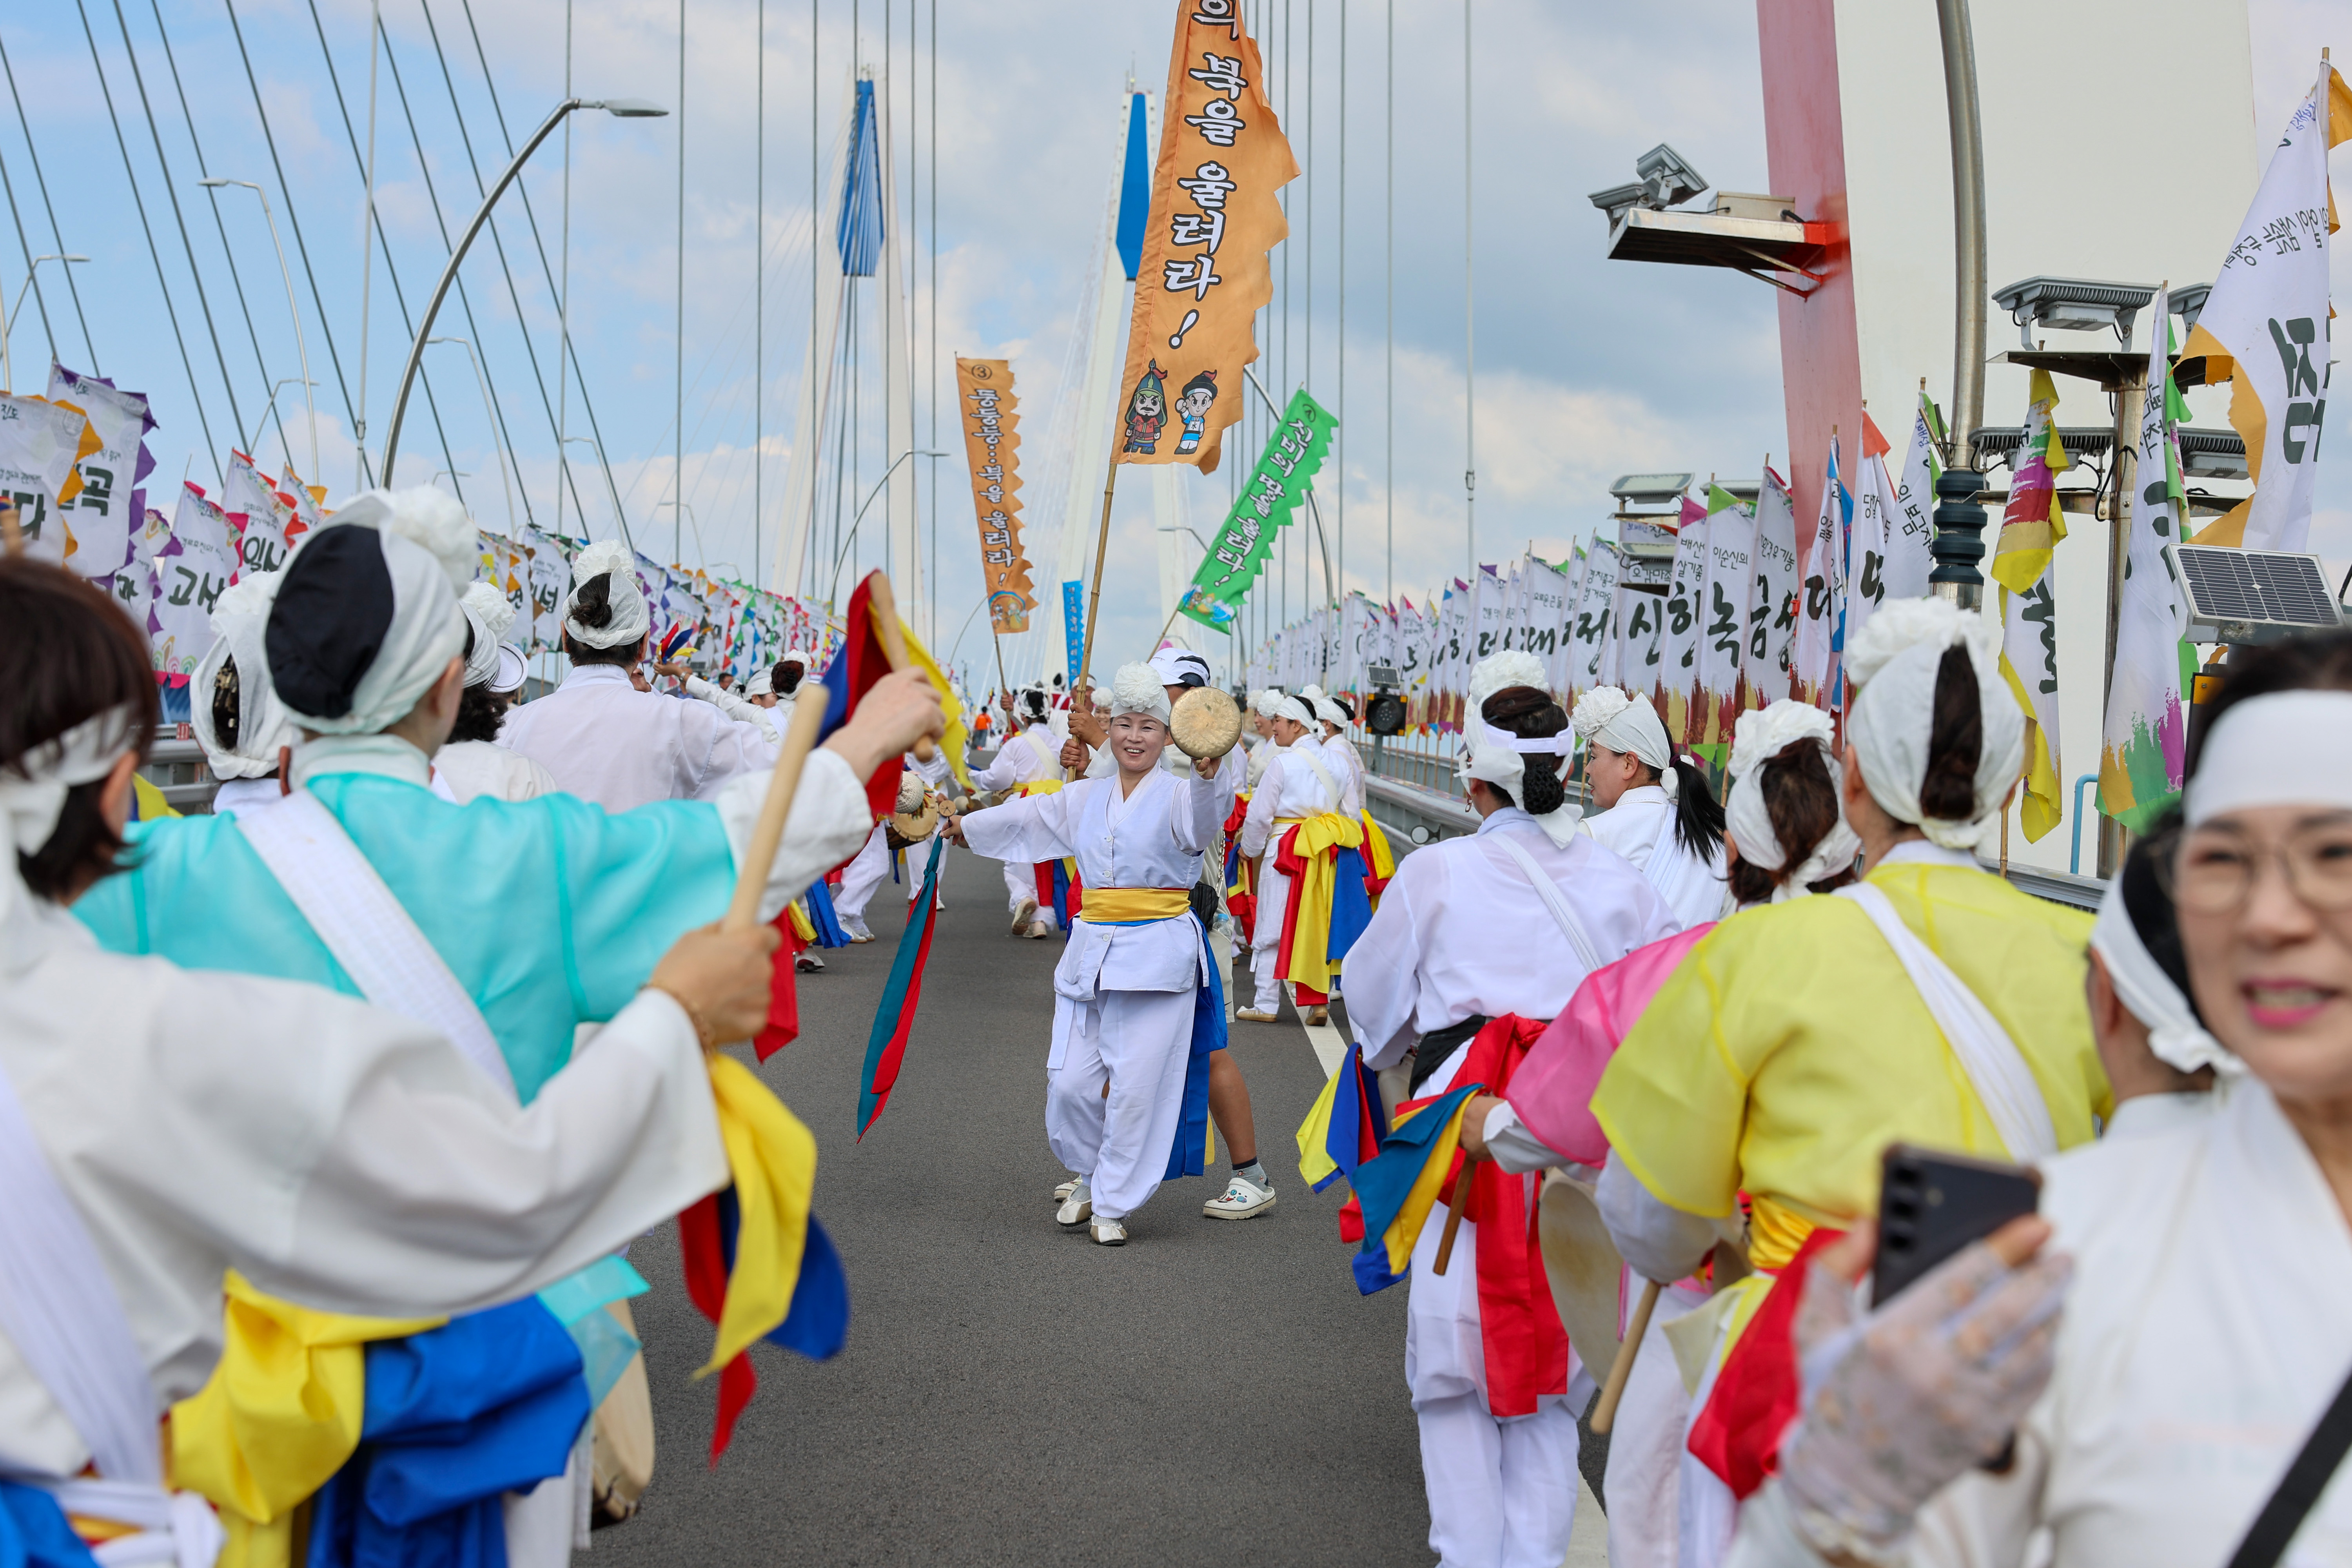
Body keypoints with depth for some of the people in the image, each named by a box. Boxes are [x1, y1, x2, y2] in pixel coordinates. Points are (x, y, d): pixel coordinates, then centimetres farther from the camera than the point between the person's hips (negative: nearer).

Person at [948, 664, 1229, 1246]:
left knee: (1136, 1086, -4)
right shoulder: (1085, 798, 14)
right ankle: (1090, 1177, 27)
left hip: (1157, 956, -5)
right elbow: (1025, 816, 30)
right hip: (1091, 952, 5)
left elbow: (1200, 825, -27)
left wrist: (1207, 775, -47)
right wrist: (964, 826, 41)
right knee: (1071, 1081, 2)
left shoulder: (1177, 796, -3)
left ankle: (1113, 1206, 10)